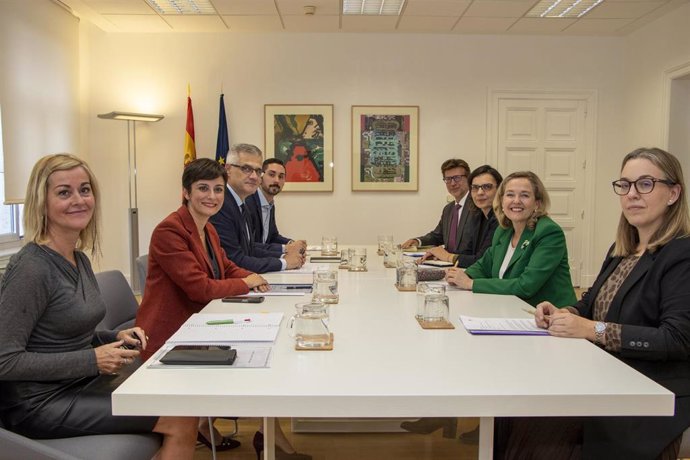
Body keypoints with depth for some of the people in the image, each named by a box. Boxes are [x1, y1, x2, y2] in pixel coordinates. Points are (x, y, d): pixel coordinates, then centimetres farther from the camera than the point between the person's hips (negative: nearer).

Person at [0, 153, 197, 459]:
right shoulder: (30, 267, -20)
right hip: (40, 403, -8)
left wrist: (116, 338, -1)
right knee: (181, 420, -13)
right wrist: (93, 360, -21)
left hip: (83, 384, 8)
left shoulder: (80, 259, 7)